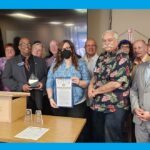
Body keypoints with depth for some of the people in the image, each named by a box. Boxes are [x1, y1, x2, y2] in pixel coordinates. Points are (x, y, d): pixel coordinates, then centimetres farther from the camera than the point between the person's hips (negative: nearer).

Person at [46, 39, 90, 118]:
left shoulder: (80, 64, 4)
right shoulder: (55, 65, 8)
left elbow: (87, 82, 1)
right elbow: (49, 83, 4)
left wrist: (79, 82, -20)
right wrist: (51, 98, -6)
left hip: (76, 103, -1)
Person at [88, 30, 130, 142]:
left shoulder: (122, 58, -13)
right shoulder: (102, 57, 9)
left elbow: (116, 83, -22)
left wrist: (96, 91, -12)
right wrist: (90, 86, -2)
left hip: (115, 107, -7)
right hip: (97, 104, 7)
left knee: (112, 139, 7)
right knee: (97, 137, 21)